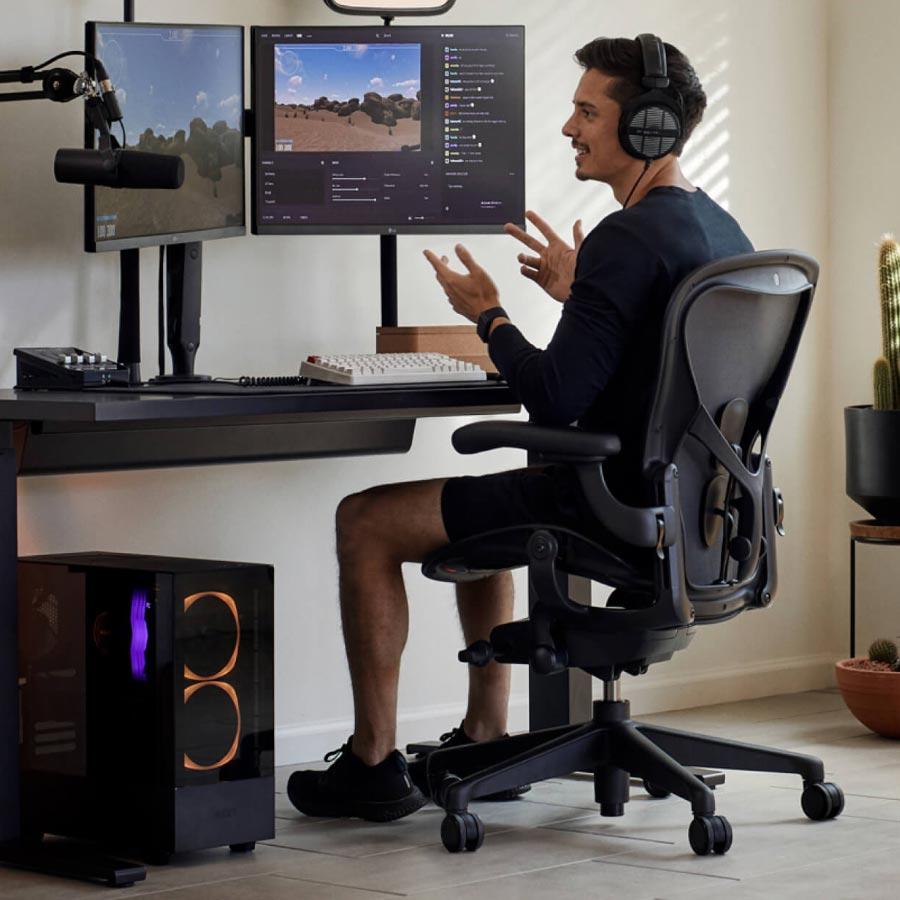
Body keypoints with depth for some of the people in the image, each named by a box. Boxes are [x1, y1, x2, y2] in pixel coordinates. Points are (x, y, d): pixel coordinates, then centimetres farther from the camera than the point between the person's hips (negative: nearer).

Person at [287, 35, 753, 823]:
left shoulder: (628, 239, -22)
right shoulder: (723, 231, 8)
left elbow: (554, 402, -25)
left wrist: (489, 316, -9)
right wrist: (582, 294, 19)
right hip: (675, 495, 10)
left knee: (365, 522, 2)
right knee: (478, 510, 34)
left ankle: (375, 762, 8)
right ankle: (487, 740, 34)